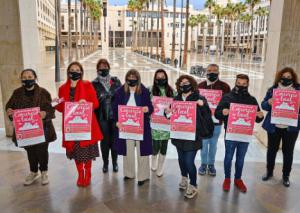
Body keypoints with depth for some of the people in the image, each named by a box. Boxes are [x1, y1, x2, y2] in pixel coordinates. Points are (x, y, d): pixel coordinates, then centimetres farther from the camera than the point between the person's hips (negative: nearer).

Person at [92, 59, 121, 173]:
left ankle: (115, 162, 24)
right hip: (102, 116, -1)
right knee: (104, 140, 7)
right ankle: (105, 163, 25)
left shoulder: (116, 81, 6)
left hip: (115, 115, 1)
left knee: (114, 139, 7)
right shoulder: (94, 84, 2)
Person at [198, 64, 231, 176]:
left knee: (213, 144, 13)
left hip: (217, 121, 0)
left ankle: (211, 164, 29)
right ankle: (204, 164, 26)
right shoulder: (200, 86, -1)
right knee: (204, 143, 9)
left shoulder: (225, 87, -4)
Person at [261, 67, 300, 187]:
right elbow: (264, 105, 0)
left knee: (288, 152, 10)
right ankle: (269, 172, 30)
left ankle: (286, 176, 26)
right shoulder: (272, 89, 2)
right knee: (271, 150, 12)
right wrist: (268, 102, -21)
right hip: (274, 126, 1)